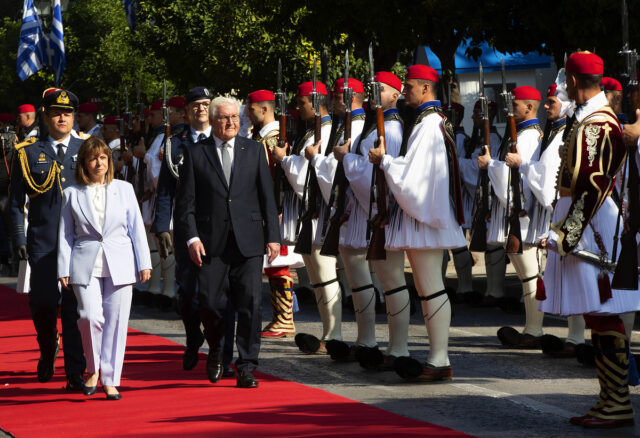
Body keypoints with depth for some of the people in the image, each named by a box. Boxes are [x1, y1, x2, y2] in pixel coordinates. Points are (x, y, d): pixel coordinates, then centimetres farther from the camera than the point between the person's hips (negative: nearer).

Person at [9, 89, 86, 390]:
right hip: (42, 243, 0)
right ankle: (48, 349, 31)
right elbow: (16, 201, 7)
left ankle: (75, 373, 0)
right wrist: (19, 238, 0)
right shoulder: (28, 153, 5)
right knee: (43, 303, 1)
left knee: (75, 307, -3)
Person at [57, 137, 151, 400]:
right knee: (90, 316, -15)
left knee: (116, 320, -1)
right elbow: (66, 234, 8)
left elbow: (136, 228, 9)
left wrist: (144, 263, 5)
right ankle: (93, 370, 8)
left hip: (119, 266, 1)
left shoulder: (124, 189, 9)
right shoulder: (73, 194, 7)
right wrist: (64, 269, 2)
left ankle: (110, 380, 9)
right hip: (86, 266, -1)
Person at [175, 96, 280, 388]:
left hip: (248, 241, 1)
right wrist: (192, 237, -7)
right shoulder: (195, 154, 6)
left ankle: (246, 367, 1)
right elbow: (185, 201, 4)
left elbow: (267, 196, 9)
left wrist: (272, 236, 3)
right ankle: (215, 353, 27)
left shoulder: (254, 150, 11)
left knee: (250, 304, -5)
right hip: (211, 243, -1)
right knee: (211, 304, -1)